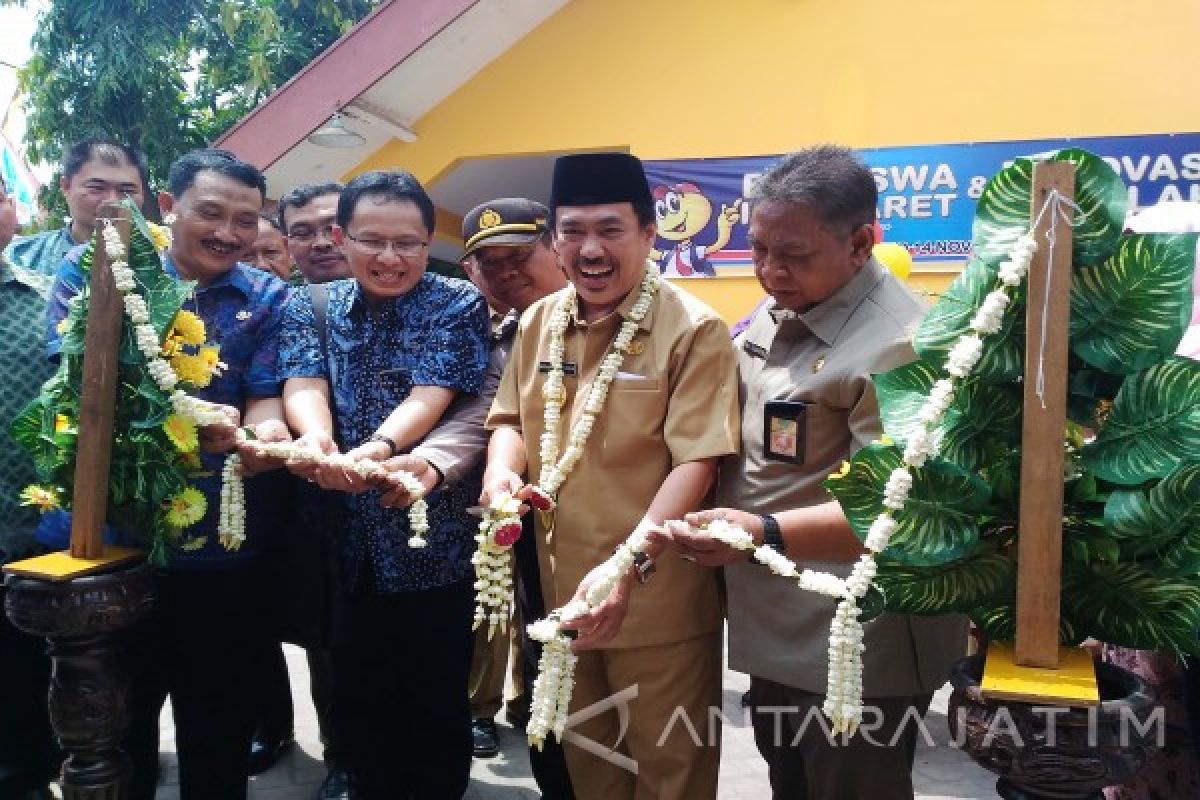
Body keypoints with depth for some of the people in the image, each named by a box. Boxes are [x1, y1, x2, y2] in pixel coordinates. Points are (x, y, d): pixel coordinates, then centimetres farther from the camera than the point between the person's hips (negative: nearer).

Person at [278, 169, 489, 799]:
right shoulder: (311, 307, 5)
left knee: (436, 697, 11)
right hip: (346, 537, 3)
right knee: (359, 694, 17)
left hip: (432, 535, -3)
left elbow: (430, 396, -17)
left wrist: (380, 446, -37)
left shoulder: (458, 305, -5)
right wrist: (316, 436, -34)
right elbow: (304, 384, -11)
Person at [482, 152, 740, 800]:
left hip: (656, 599, -5)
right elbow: (511, 419, 13)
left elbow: (695, 462, -18)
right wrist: (501, 471, -10)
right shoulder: (537, 322, 4)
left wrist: (629, 565, -29)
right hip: (562, 588, 5)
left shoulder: (692, 330, -14)